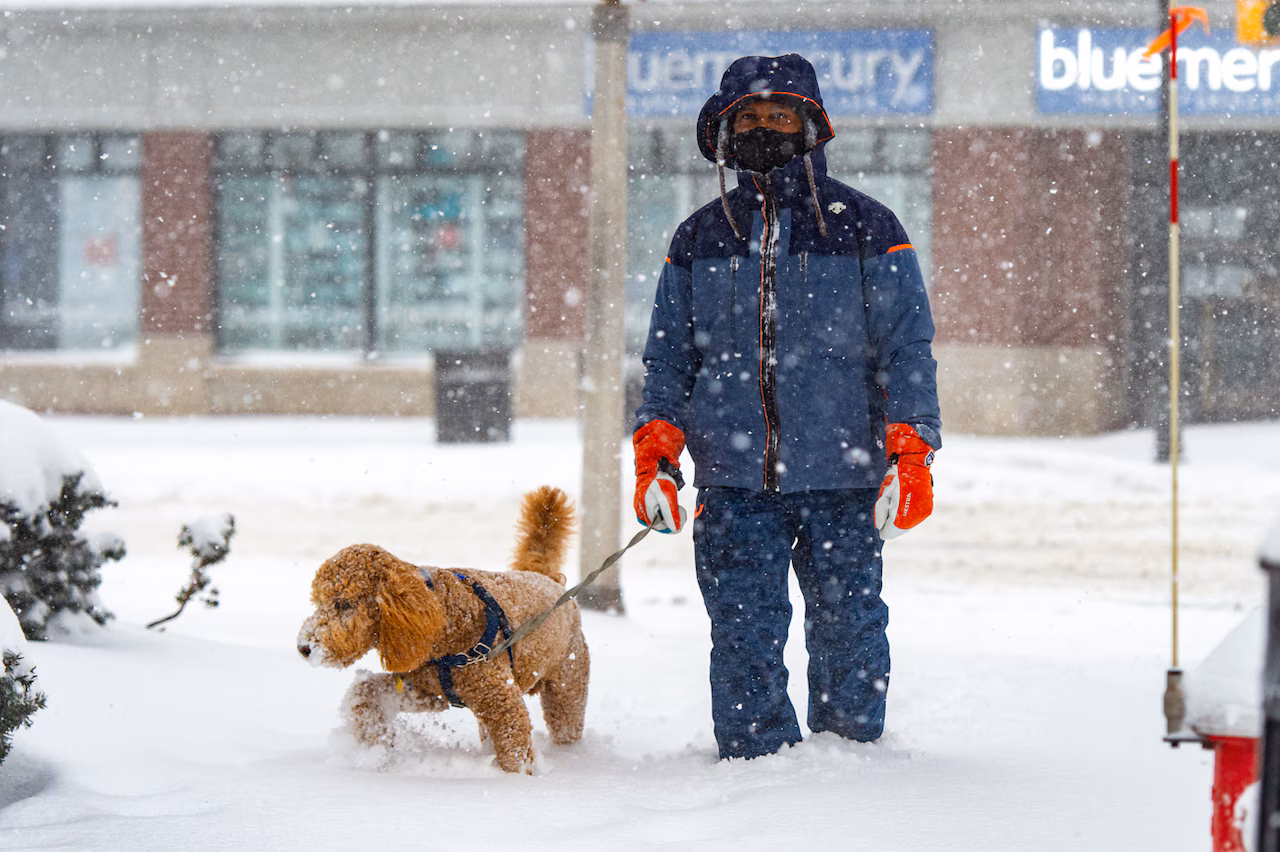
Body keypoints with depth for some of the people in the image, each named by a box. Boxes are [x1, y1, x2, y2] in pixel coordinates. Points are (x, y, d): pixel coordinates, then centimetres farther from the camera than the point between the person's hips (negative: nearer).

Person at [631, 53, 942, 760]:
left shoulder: (864, 227, 5)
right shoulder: (699, 239, 14)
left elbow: (907, 348, 2)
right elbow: (669, 356, 17)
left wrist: (910, 452, -8)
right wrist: (654, 456, 6)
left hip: (842, 479, -2)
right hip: (735, 482, 2)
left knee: (848, 631, 2)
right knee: (746, 638, -2)